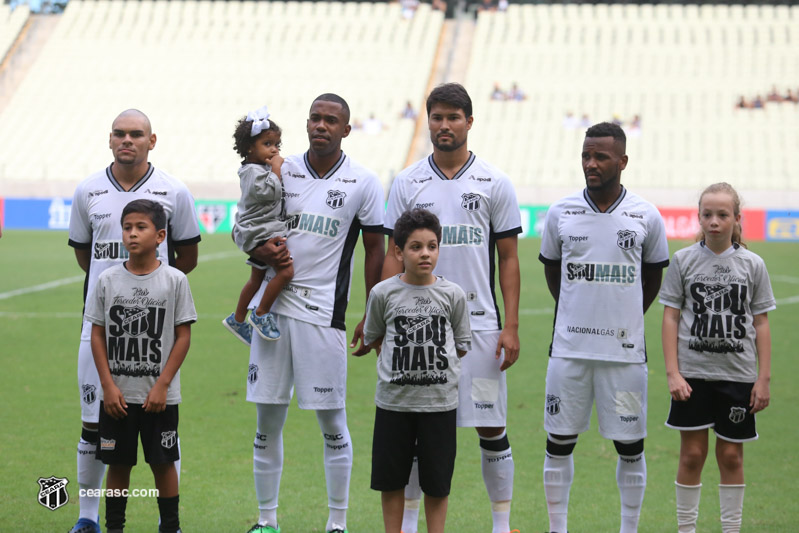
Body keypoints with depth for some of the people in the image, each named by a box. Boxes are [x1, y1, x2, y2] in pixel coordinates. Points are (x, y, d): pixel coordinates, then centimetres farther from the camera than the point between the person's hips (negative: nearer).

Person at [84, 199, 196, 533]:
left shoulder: (175, 280, -4)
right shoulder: (108, 280, 0)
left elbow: (183, 336, -3)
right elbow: (97, 334, 3)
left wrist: (162, 385, -9)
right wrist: (108, 386, -5)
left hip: (159, 396, -1)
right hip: (117, 395, 1)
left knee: (163, 462, 6)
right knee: (118, 464, 7)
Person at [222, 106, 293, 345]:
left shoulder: (260, 168, 14)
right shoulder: (254, 172, -17)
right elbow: (272, 192, -24)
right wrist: (276, 169, -15)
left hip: (258, 231, 11)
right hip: (260, 233, -11)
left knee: (256, 279, 22)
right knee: (286, 270, -21)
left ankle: (237, 319, 35)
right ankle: (261, 314, -10)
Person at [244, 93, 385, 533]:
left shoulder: (362, 183, 0)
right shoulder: (280, 172, 6)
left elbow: (374, 249, 4)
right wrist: (260, 249, -9)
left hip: (323, 311, -3)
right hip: (273, 306, 3)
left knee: (332, 422, 1)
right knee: (268, 419, 6)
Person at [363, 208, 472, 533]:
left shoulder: (452, 295, -2)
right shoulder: (383, 293, -2)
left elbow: (462, 345, 8)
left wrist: (432, 363, 0)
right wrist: (401, 363, 5)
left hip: (439, 400, 0)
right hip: (393, 400, 0)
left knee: (437, 482, 6)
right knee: (391, 479, 7)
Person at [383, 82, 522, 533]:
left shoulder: (494, 183, 3)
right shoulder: (408, 183, 6)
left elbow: (509, 259, 3)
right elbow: (395, 256, 8)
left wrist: (511, 326, -4)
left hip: (480, 322, -1)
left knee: (492, 427, 1)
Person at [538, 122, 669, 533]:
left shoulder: (645, 217, -1)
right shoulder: (560, 213, 1)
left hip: (625, 351, -1)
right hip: (569, 348, 1)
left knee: (630, 446, 4)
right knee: (559, 442, 4)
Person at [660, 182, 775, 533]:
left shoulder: (752, 265, 2)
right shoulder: (684, 261, 0)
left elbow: (760, 324, 4)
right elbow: (670, 317, 1)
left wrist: (764, 378, 0)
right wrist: (672, 372, -6)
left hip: (738, 374, 1)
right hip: (693, 373, 0)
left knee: (731, 455, 6)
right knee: (692, 454, 2)